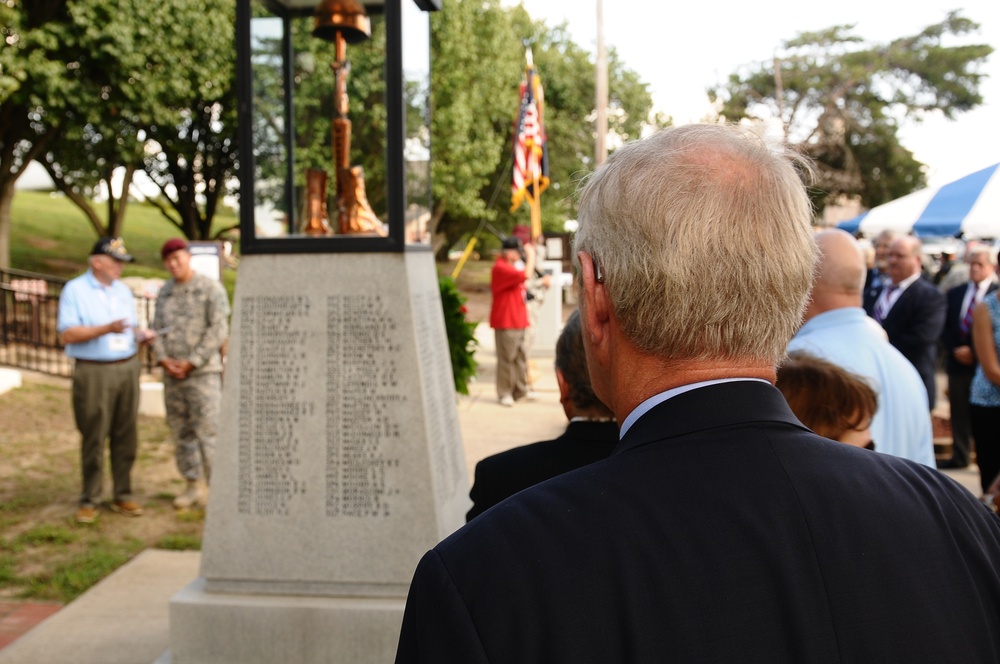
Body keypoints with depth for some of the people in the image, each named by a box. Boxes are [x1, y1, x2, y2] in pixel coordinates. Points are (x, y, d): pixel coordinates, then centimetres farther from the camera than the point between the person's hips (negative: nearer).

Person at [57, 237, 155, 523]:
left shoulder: (123, 290, 16)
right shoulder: (75, 290, -3)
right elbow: (67, 334, -12)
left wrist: (140, 335, -1)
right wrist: (107, 329, -21)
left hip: (127, 368, 5)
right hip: (93, 372, -5)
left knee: (125, 436, 6)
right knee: (93, 438, -2)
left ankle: (123, 495, 15)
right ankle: (89, 501, 7)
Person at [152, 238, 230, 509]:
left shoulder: (211, 289, -6)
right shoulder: (165, 292, 13)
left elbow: (218, 331, -12)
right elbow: (158, 330, 11)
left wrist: (191, 363, -15)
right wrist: (164, 360, -7)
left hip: (203, 372, -6)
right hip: (172, 373, 6)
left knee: (208, 431, -9)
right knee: (181, 432, 9)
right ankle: (191, 487, 19)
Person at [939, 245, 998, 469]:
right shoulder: (954, 294, 12)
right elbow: (945, 328, 9)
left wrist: (975, 352, -14)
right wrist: (956, 349, -6)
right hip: (958, 362, 4)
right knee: (959, 412, 10)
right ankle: (959, 456, 19)